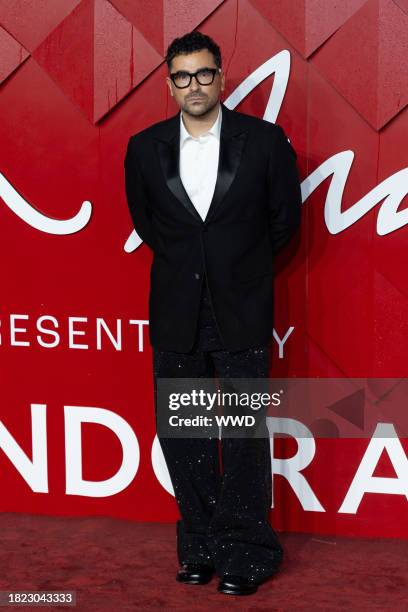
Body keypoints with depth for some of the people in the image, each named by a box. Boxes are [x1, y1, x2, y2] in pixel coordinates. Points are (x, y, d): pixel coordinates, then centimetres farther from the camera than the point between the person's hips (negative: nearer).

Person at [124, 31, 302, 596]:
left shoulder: (264, 140, -3)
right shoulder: (145, 147, 4)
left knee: (245, 436, 2)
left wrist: (241, 264, 10)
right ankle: (200, 546, 23)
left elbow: (285, 216, 7)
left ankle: (247, 553, 14)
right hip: (176, 315, 3)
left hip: (241, 315, -3)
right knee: (183, 437, 9)